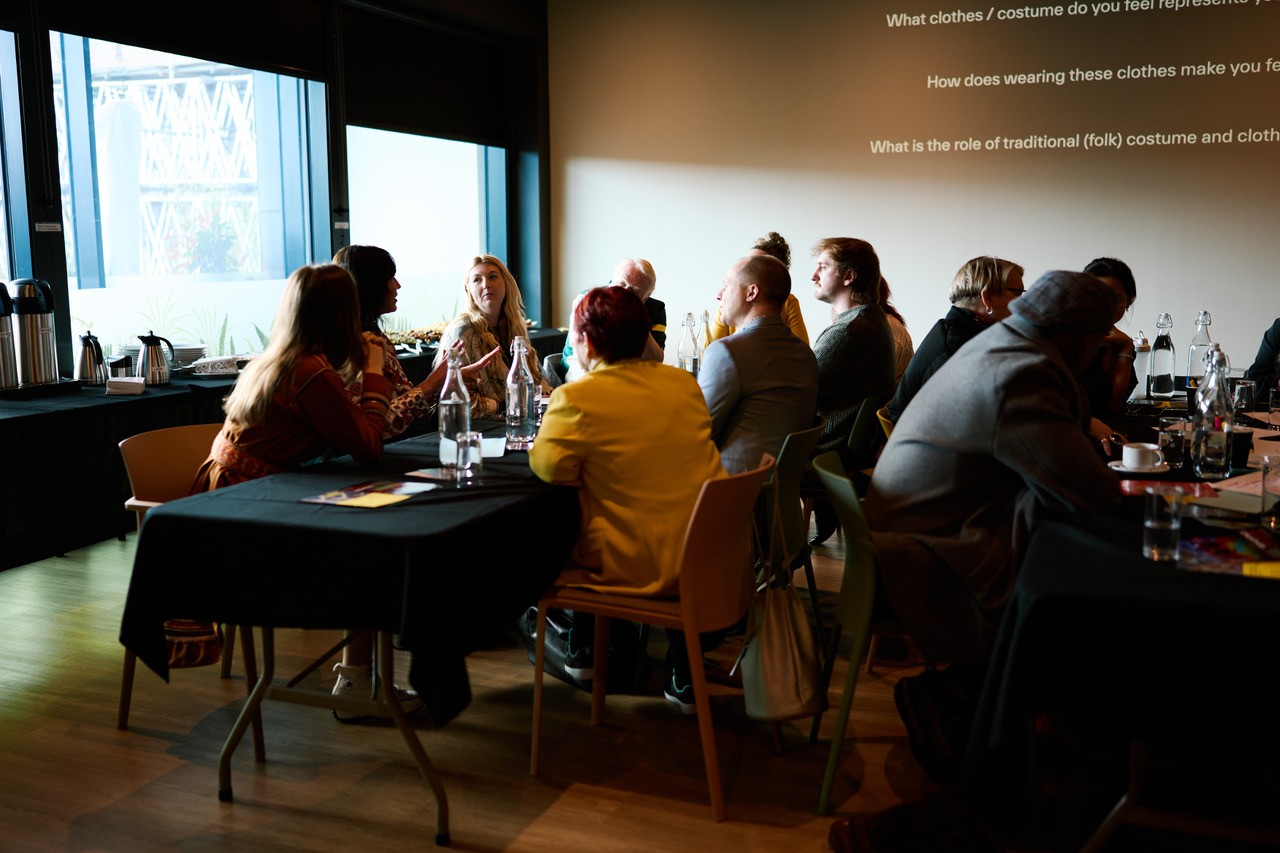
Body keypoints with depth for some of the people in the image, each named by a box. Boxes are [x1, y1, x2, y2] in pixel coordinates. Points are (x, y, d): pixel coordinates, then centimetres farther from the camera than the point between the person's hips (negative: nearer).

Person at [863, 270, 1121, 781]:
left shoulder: (996, 344, 11)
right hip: (930, 561, -11)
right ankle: (942, 698, 2)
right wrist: (1115, 489, -3)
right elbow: (1091, 494, -22)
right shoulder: (1020, 375, -22)